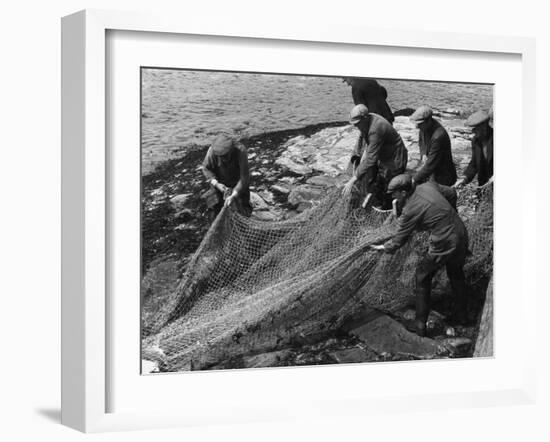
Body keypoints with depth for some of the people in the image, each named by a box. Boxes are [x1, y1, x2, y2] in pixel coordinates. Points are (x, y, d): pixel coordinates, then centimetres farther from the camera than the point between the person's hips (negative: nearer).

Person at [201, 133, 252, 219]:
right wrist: (216, 184, -24)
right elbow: (206, 168, -11)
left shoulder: (240, 151, -34)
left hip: (238, 183, -1)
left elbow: (244, 176, -32)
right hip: (220, 182, 1)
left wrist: (234, 196, -39)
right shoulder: (212, 151, -29)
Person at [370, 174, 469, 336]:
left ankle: (420, 324, 19)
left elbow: (398, 241, -6)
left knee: (423, 278, 15)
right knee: (456, 275, 30)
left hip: (444, 246, -7)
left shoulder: (410, 211, -16)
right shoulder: (429, 186, 1)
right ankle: (461, 316, 44)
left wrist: (383, 247, 14)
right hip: (462, 236, 7)